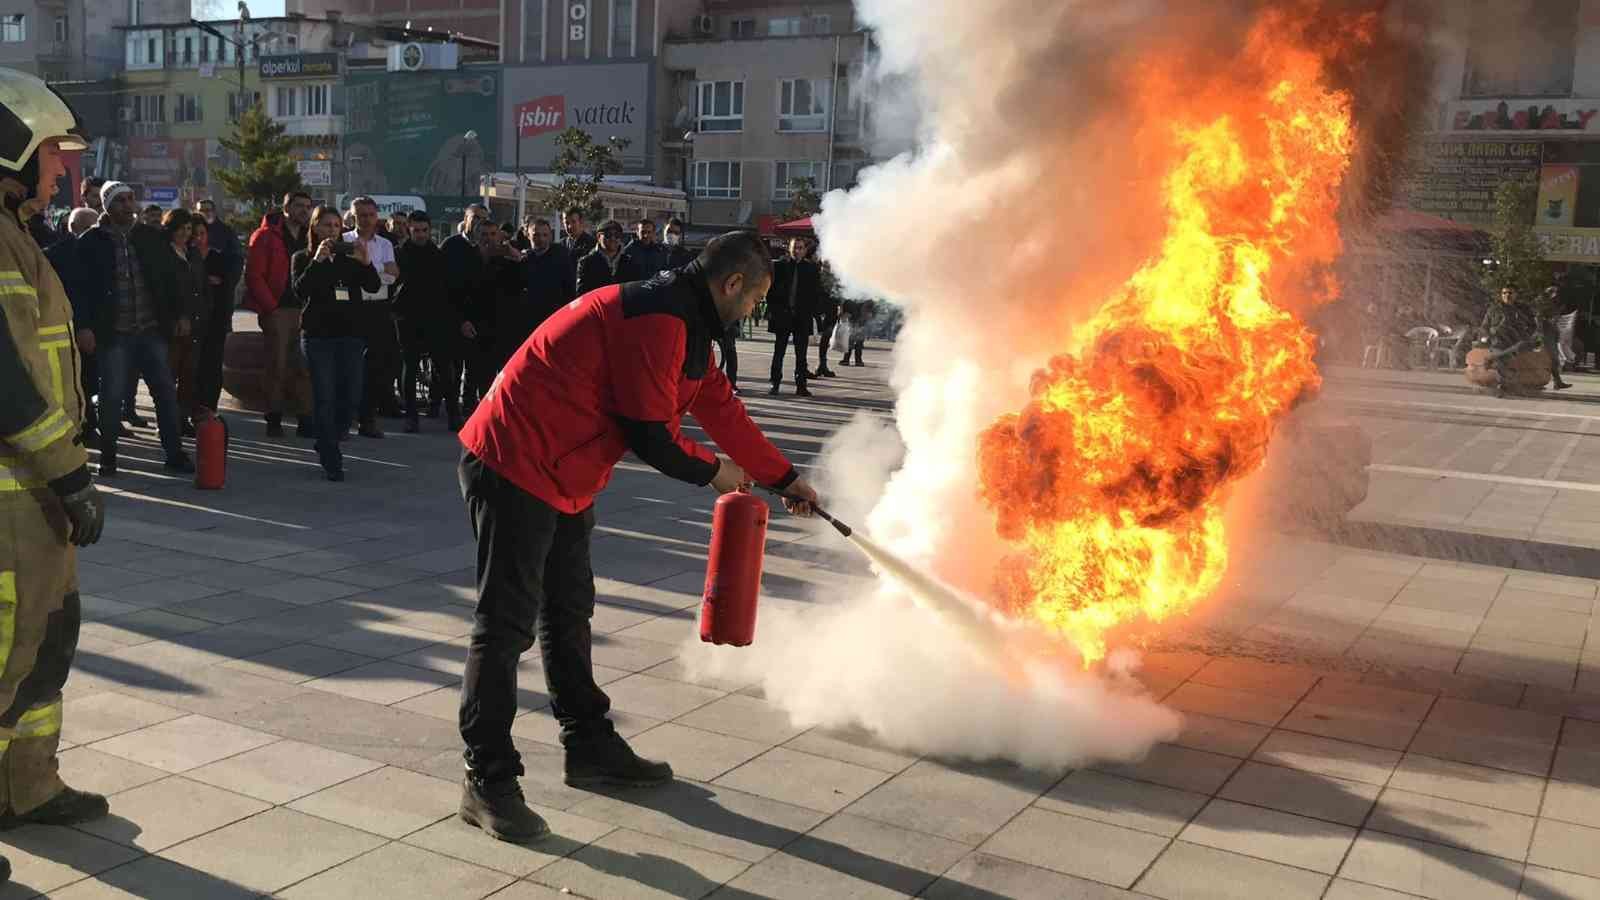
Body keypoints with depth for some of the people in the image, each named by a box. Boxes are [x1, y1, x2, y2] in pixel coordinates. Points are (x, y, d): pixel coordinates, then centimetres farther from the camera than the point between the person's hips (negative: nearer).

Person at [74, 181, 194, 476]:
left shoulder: (153, 237, 8)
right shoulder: (92, 241, -2)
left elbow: (171, 277, 12)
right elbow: (81, 286, -4)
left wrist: (179, 315, 6)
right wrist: (84, 326, -11)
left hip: (153, 330, 3)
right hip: (115, 334, -3)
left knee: (166, 393, 4)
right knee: (112, 397, 1)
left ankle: (175, 454, 12)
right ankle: (108, 457, 14)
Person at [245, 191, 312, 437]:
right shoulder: (266, 236, -2)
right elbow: (254, 276, -6)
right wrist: (271, 306, -12)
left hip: (306, 310, 5)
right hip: (278, 311, -4)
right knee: (278, 365, -2)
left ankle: (306, 420, 8)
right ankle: (274, 420, 6)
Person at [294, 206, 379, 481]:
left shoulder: (350, 257, 13)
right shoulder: (302, 258, 7)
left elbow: (374, 286, 0)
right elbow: (300, 290, -10)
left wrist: (365, 262, -17)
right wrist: (317, 261, -19)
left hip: (351, 333, 3)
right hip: (318, 334, -3)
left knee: (352, 397, 1)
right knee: (325, 398, -5)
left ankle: (327, 445, 25)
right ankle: (331, 461, 0)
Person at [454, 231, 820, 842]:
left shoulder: (683, 323, 14)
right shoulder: (657, 320, -21)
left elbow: (720, 406, 22)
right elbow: (648, 434, -21)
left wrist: (784, 478, 28)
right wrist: (711, 472, -2)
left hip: (560, 478, 11)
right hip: (514, 467, -11)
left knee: (568, 613, 18)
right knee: (508, 623, -7)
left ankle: (590, 747, 31)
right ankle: (487, 783, 0)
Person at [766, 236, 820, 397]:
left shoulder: (812, 268, 4)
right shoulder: (779, 266, 2)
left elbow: (817, 293, 7)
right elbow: (770, 289, 5)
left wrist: (811, 311, -2)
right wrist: (773, 308, -3)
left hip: (803, 317, 0)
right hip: (782, 316, 0)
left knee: (801, 354, 2)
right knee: (778, 352, 3)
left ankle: (801, 385, 7)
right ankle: (775, 384, 9)